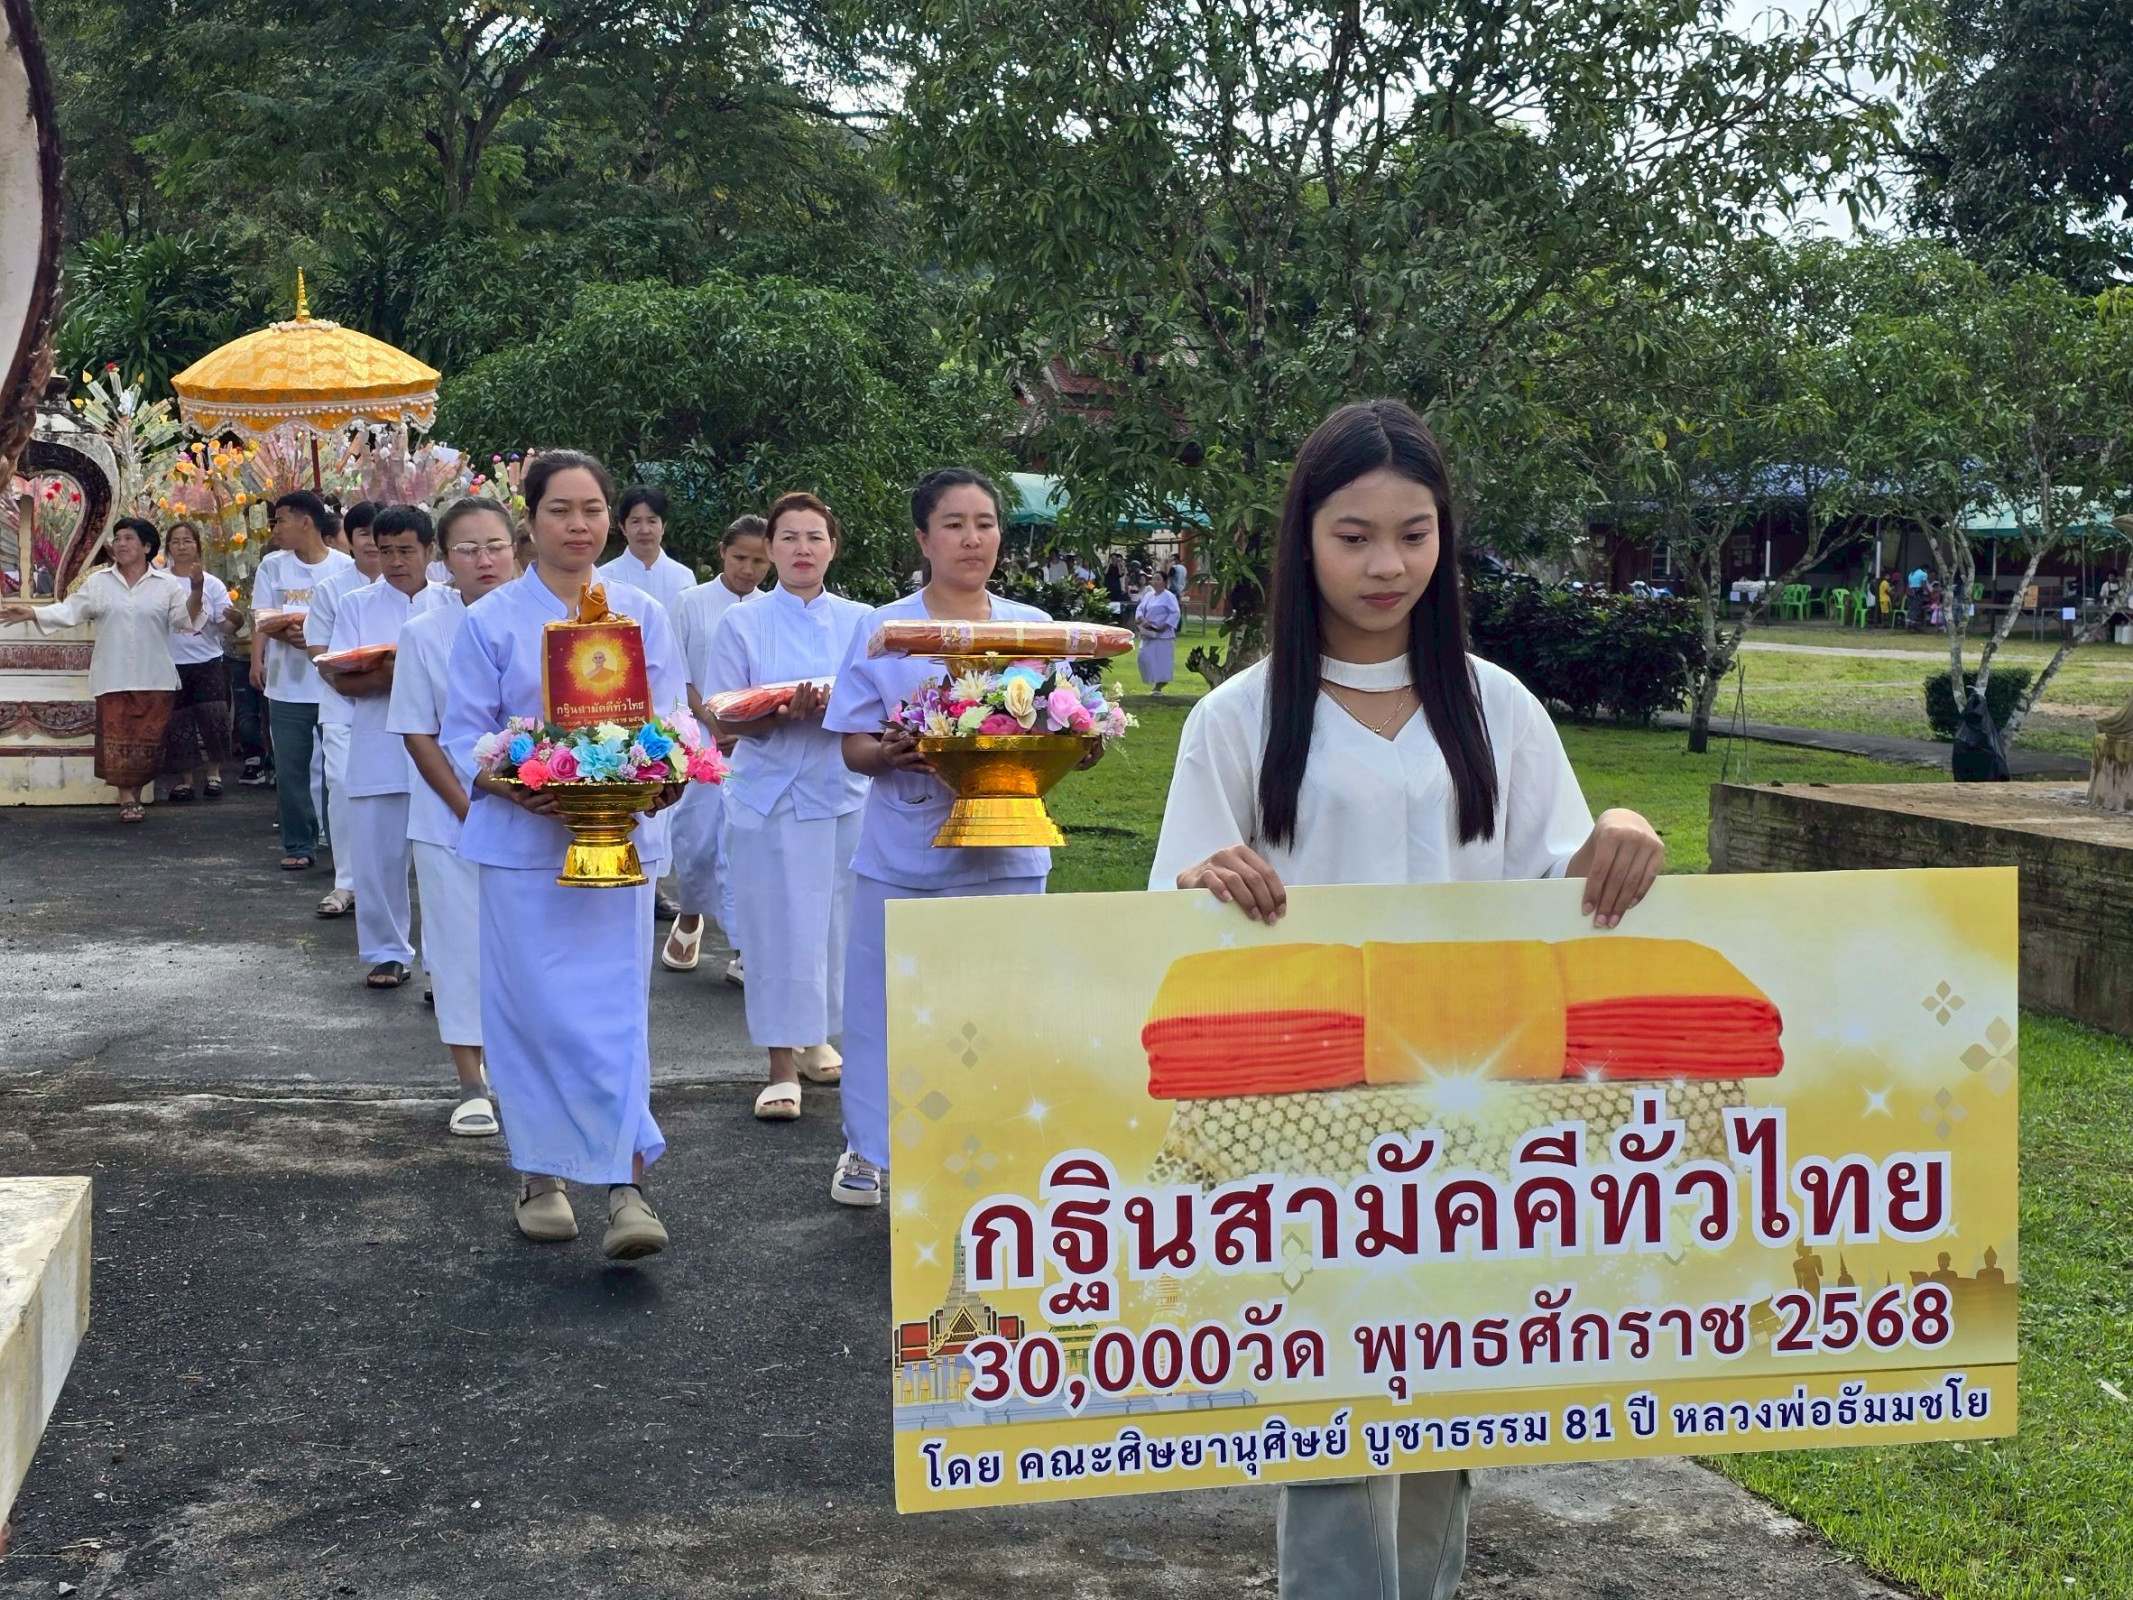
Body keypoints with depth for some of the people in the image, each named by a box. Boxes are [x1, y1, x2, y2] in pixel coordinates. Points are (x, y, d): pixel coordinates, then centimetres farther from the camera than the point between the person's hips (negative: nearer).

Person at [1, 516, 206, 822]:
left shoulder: (167, 584, 4)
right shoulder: (98, 582, 9)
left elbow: (186, 619, -2)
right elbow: (69, 611, 6)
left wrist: (197, 592, -20)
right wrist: (30, 612, -5)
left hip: (154, 678, -1)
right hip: (113, 678, 1)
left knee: (147, 739, 1)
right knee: (116, 737, -4)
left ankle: (135, 794, 17)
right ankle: (126, 798, 2)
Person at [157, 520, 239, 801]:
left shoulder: (212, 584, 3)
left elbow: (226, 627, -2)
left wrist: (234, 620, -24)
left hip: (208, 662, 0)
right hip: (172, 663, 0)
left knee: (214, 717, -12)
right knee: (178, 724, 4)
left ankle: (213, 771, 7)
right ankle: (185, 778, 18)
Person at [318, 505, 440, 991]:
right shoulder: (357, 605, 10)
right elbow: (343, 681, 0)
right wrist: (390, 674, -19)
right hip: (378, 755, 1)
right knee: (378, 857, 3)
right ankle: (388, 952, 17)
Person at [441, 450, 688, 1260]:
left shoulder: (644, 615, 9)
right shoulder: (491, 621, 3)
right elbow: (464, 738, 1)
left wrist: (666, 777, -14)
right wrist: (519, 788, -18)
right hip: (523, 842, -1)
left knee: (619, 1005, -5)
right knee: (533, 1008, 1)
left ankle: (628, 1186, -6)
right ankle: (539, 1174, 17)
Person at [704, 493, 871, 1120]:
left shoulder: (861, 622, 7)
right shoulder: (742, 624, 1)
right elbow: (724, 720, -3)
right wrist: (784, 713, -22)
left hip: (843, 793, 2)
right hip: (769, 797, -2)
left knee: (832, 923, 6)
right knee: (777, 930, -3)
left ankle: (815, 1037, 26)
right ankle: (782, 1067, 3)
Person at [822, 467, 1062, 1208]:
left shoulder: (1034, 629, 6)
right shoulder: (881, 629, 2)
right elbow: (854, 747, 1)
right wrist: (892, 754, -21)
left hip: (1003, 853, 1)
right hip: (902, 855, -1)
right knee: (887, 1001, 6)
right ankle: (871, 1147, 23)